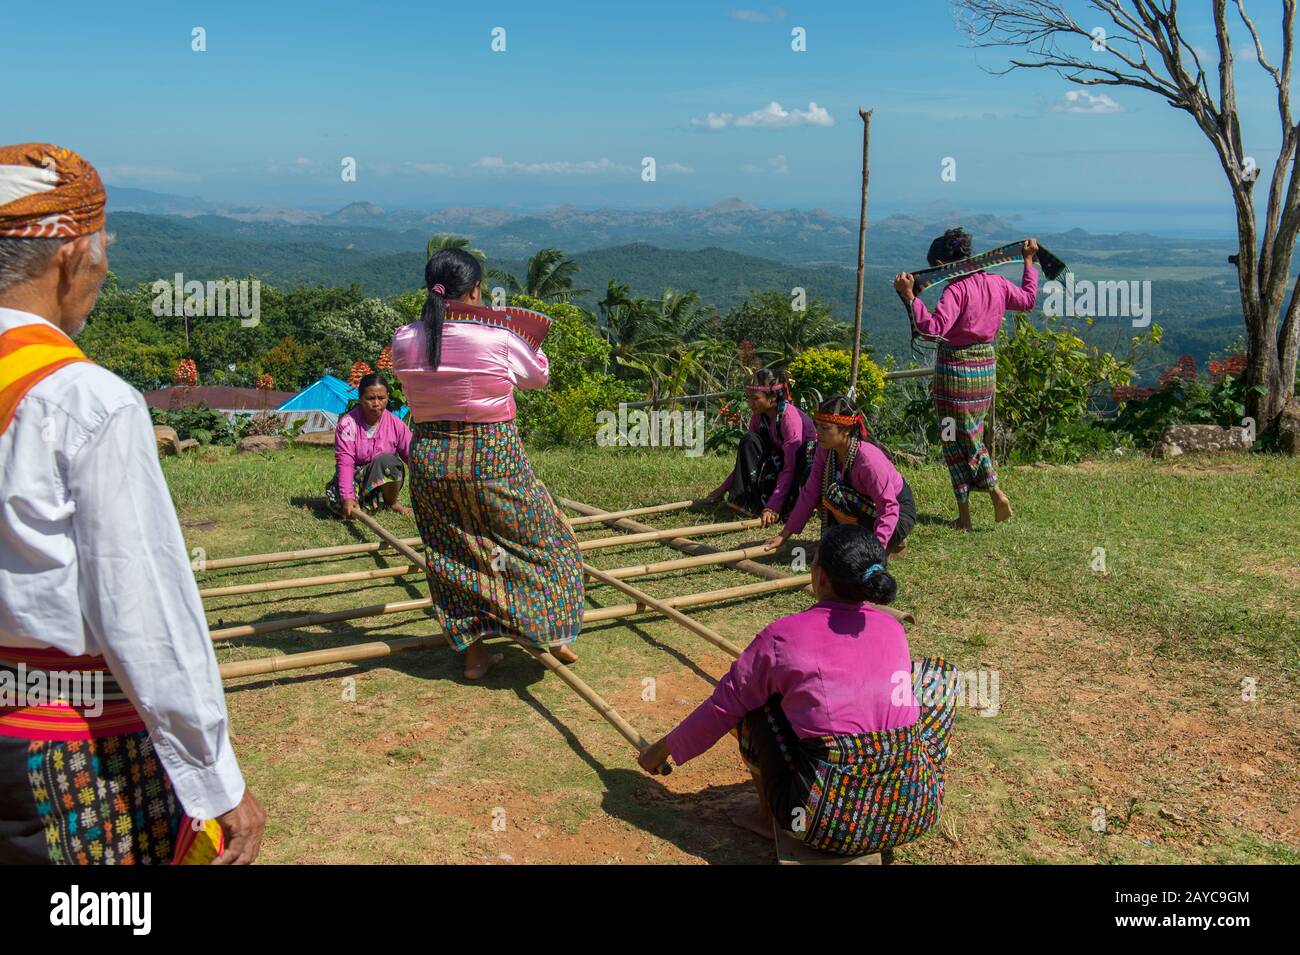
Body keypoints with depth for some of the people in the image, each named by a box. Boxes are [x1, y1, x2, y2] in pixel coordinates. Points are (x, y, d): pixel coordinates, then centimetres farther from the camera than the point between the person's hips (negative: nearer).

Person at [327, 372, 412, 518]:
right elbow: (344, 463, -23)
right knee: (336, 502, -31)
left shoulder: (395, 424, -10)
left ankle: (392, 503, -7)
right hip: (356, 476, -1)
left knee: (387, 460, -33)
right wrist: (347, 497, -35)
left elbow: (412, 456, -12)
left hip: (385, 478, 1)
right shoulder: (347, 424, -15)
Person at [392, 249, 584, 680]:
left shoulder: (404, 341, -5)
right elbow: (539, 375, 2)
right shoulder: (499, 338, -15)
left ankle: (473, 653, 22)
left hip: (429, 459, 4)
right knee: (540, 539, 16)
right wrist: (525, 334, 17)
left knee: (453, 555, 15)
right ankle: (554, 634, 22)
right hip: (492, 458, -3)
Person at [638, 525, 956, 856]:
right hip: (915, 813, 4)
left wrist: (664, 748, 22)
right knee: (940, 673, 22)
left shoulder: (783, 636, -7)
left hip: (824, 824, -3)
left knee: (753, 697, 14)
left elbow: (723, 707, 4)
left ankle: (769, 814, 21)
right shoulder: (893, 629, 6)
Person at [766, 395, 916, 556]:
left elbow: (889, 508, -33)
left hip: (900, 515, -7)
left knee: (835, 493, -28)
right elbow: (811, 492, -7)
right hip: (868, 507, 7)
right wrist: (784, 535, -11)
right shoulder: (826, 449, -11)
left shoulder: (869, 459, -32)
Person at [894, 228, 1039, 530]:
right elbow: (1028, 299, 20)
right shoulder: (996, 283, 3)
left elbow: (933, 327, -32)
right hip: (987, 366, 7)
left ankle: (964, 515, 10)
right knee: (972, 436, 22)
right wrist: (1029, 262, 31)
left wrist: (910, 295, -31)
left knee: (955, 440, 5)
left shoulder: (955, 290, -20)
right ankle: (996, 492, 8)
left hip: (956, 368, -7)